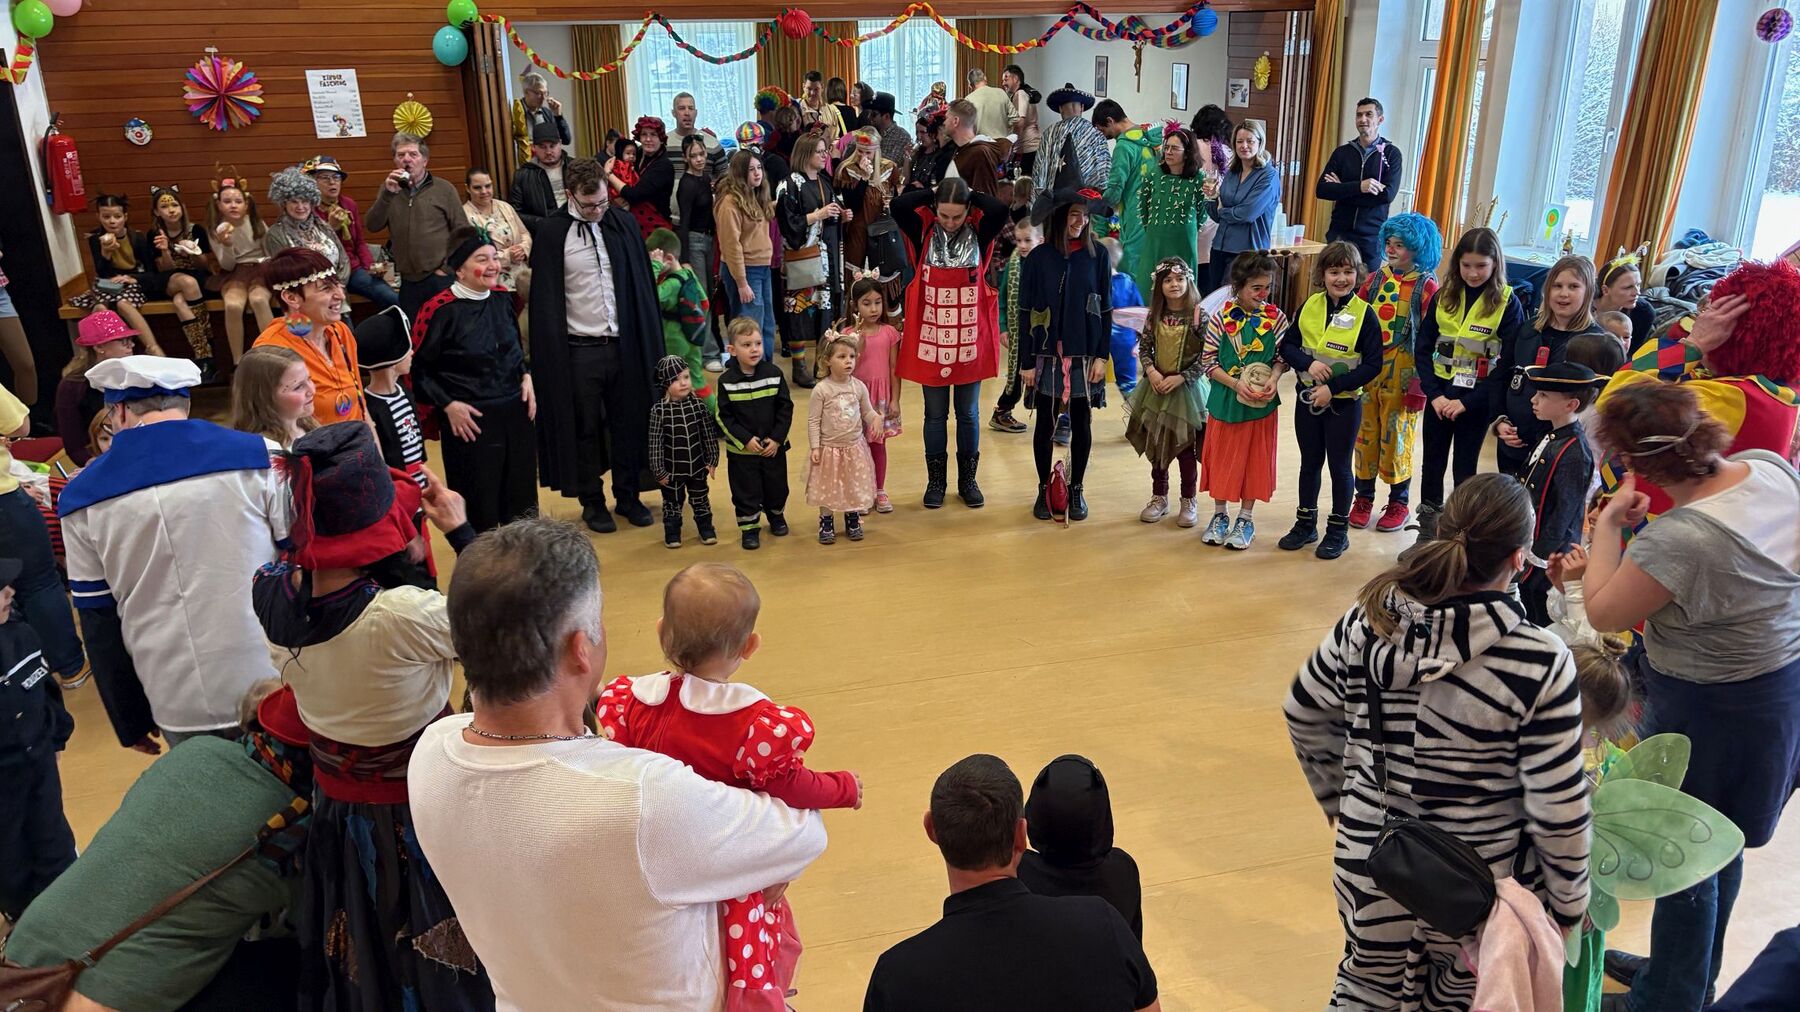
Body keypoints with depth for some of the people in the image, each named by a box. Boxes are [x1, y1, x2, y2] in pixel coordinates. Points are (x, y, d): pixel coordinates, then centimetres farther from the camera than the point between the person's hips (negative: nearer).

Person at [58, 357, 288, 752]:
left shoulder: (85, 498, 1)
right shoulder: (254, 457, -6)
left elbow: (100, 624, 5)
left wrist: (131, 723, 15)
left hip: (181, 704, 2)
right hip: (279, 689, -1)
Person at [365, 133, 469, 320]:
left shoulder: (444, 188, 1)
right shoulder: (389, 189, 12)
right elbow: (372, 226, 1)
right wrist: (388, 194, -12)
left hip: (441, 278, -3)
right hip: (408, 281, 4)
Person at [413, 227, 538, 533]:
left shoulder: (502, 300, 5)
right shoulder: (440, 310, -12)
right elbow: (418, 370, -8)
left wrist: (525, 378, 6)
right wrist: (448, 405, -14)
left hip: (516, 413, 6)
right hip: (470, 421, -6)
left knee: (520, 500, 14)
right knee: (480, 508, 3)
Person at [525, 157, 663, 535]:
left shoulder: (624, 224, 2)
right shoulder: (551, 232, -5)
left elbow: (644, 284, 7)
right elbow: (544, 300, -3)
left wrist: (651, 343, 5)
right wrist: (552, 355, -7)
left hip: (625, 344, 3)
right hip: (579, 349, -2)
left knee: (629, 424, 10)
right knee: (585, 428, 9)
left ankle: (627, 496, 25)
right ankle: (592, 502, 23)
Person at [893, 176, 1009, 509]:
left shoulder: (979, 234, -3)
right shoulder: (925, 234, -3)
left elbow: (1000, 210, -22)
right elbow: (899, 206, -18)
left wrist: (971, 195, -7)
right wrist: (933, 193, -5)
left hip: (970, 341, 0)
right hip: (932, 341, 0)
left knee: (968, 415, 12)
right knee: (935, 415, 10)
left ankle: (968, 480, 25)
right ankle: (935, 481, 23)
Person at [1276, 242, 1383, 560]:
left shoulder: (1364, 313, -12)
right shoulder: (1309, 306, -1)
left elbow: (1373, 365, -13)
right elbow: (1287, 345, 3)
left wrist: (1333, 387, -19)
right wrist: (1308, 363, -17)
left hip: (1344, 403, -3)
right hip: (1307, 398, 4)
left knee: (1339, 466, 8)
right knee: (1309, 462, 15)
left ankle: (1338, 530, 22)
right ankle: (1305, 524, 30)